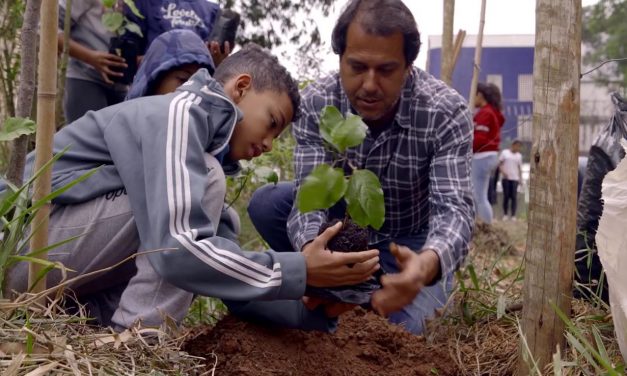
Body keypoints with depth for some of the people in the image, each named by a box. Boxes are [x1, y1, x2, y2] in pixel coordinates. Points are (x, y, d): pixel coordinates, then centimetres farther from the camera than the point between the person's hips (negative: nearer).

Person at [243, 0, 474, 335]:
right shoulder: (315, 103, -21)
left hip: (410, 241, -2)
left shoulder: (447, 112, -26)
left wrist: (429, 263, -59)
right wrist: (311, 251, -54)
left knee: (399, 324, -29)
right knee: (266, 204, -23)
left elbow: (453, 208, -34)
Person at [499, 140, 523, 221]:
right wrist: (503, 172, -9)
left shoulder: (519, 156, 13)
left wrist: (521, 178, 7)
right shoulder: (504, 152, 5)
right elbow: (499, 164, 4)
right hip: (506, 178, -2)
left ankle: (513, 215, -1)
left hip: (515, 178, 2)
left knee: (514, 197, -4)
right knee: (506, 196, -1)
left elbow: (520, 168, 15)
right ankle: (505, 214, 7)